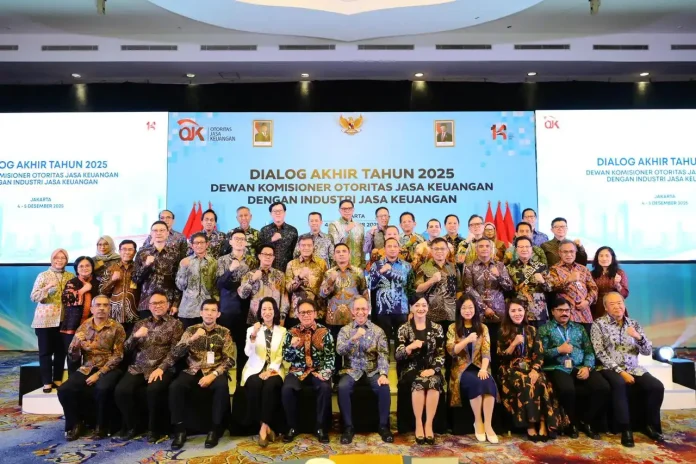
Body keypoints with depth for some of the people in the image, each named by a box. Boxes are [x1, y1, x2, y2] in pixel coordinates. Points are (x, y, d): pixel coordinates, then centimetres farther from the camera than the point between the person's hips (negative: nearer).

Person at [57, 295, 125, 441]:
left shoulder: (117, 328, -4)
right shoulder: (84, 327, 7)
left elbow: (117, 356, -9)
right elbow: (73, 356, 7)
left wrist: (99, 374, -17)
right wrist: (76, 343, -14)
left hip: (108, 369, -4)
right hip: (86, 369, 4)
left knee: (102, 389, -33)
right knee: (64, 390, -20)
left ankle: (101, 426, -8)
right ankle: (76, 423, 3)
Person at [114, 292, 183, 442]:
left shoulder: (175, 324, 4)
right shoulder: (140, 324, 17)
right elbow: (127, 349, 12)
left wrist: (161, 368, -18)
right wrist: (135, 336, -8)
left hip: (162, 368, -4)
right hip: (138, 368, 4)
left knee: (154, 390, -32)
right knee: (121, 390, -22)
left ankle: (154, 429, -7)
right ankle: (131, 426, 3)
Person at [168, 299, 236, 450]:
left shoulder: (224, 332, 3)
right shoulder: (191, 330, 7)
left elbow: (230, 360, -4)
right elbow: (175, 354, -3)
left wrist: (213, 375, -19)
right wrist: (192, 339, -18)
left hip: (214, 371, -1)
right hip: (193, 371, 2)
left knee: (222, 386, -33)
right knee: (175, 386, -28)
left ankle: (215, 429, -16)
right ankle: (179, 429, -12)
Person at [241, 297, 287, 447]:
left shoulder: (283, 331, 12)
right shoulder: (252, 329, 12)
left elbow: (282, 355, 2)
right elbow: (248, 353, -3)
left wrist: (271, 370, -15)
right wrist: (253, 336, -21)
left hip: (274, 370, 0)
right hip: (256, 369, 1)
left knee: (270, 385, -33)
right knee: (255, 385, -32)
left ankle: (263, 427, -23)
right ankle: (266, 427, -18)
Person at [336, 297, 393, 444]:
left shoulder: (378, 331, 4)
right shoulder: (345, 330, 4)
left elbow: (383, 354, -5)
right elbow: (339, 351, -12)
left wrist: (383, 374, -22)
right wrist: (354, 338, -28)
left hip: (373, 370, 0)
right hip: (352, 370, 0)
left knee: (384, 387, -28)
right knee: (342, 387, -29)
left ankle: (383, 426, -6)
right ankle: (348, 426, -11)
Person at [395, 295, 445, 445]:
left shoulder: (437, 329, 7)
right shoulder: (404, 329, 3)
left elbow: (441, 354, 4)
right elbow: (397, 356, -4)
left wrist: (433, 369, -13)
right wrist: (411, 346, -24)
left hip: (431, 369, 1)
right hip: (412, 369, -1)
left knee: (433, 383, -32)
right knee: (419, 383, -32)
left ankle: (429, 425, -20)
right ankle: (418, 424, -18)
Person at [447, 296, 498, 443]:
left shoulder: (483, 328, 11)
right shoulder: (453, 328, 5)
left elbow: (486, 351, 1)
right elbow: (451, 351, -5)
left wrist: (484, 369, -17)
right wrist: (467, 340, -18)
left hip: (479, 366, 2)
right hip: (461, 367, -2)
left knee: (489, 383, -31)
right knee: (475, 382, -33)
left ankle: (488, 425, -26)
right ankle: (478, 422, -15)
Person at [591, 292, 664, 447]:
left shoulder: (634, 324, 10)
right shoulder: (598, 324, -3)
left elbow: (648, 351, 6)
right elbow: (600, 353, -10)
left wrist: (638, 337, -14)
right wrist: (620, 371, -18)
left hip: (634, 368, 5)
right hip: (611, 368, -4)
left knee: (657, 386, -19)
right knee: (619, 384, -35)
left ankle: (651, 425, 3)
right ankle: (625, 429, -22)